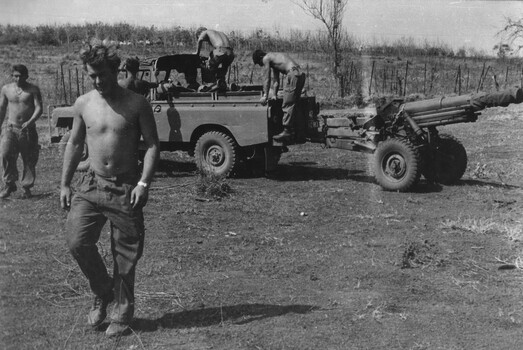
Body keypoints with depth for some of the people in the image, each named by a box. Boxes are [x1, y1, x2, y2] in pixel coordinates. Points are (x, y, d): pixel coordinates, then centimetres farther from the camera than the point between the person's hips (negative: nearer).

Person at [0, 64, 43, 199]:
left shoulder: (33, 89, -1)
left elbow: (39, 108, -9)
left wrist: (30, 121, -24)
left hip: (28, 129, -1)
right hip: (11, 128, 1)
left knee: (29, 160, 1)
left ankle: (27, 187, 15)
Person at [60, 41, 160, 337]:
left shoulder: (136, 104, -6)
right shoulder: (83, 104, 4)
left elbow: (152, 145, -6)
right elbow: (75, 143, 13)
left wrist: (144, 183, -17)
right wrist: (65, 184, 10)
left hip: (126, 188, -3)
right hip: (92, 185, 3)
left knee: (125, 255, 2)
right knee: (78, 242, -12)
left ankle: (122, 315, 18)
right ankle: (103, 293, 14)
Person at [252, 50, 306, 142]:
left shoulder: (266, 58, 4)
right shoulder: (274, 58, 30)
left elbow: (267, 79, 1)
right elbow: (276, 81, 30)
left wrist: (265, 96, 4)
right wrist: (274, 95, 26)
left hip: (293, 74, -10)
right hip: (300, 74, 10)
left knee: (287, 105, -8)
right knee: (292, 104, 15)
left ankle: (287, 131, -10)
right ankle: (292, 130, 18)